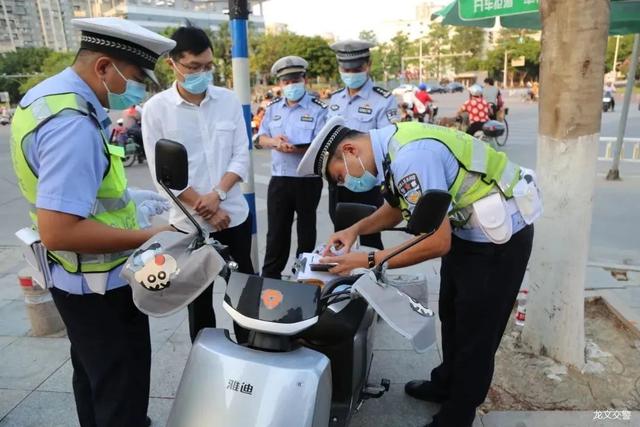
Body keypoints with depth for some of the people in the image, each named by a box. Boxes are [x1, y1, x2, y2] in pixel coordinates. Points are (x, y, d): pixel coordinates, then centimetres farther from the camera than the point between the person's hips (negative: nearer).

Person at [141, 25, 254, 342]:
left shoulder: (229, 100, 1)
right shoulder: (156, 109, -7)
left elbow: (241, 155, 0)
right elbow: (162, 173, -9)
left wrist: (217, 194, -15)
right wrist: (204, 209, -13)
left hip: (235, 215, 3)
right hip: (189, 223, -2)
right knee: (199, 298, 13)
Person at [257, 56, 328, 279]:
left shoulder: (318, 109, -5)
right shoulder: (273, 108, 11)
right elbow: (261, 138, 12)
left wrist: (297, 149, -30)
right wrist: (274, 141, -12)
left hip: (308, 180, -3)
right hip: (279, 179, 4)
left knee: (306, 230, 11)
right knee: (276, 230, 9)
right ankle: (270, 276, 21)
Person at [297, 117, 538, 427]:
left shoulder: (410, 157, -32)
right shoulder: (392, 143, -2)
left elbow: (437, 242, -31)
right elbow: (397, 207, 13)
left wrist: (367, 261, -24)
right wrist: (355, 229, -1)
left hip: (499, 236, -10)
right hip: (468, 230, 10)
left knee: (475, 331, 5)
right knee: (452, 315, 23)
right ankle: (446, 384, 46)